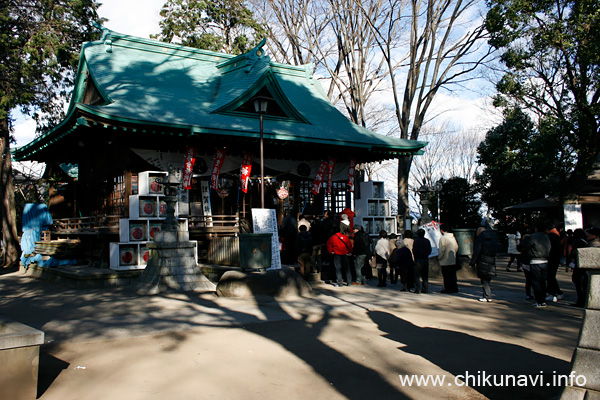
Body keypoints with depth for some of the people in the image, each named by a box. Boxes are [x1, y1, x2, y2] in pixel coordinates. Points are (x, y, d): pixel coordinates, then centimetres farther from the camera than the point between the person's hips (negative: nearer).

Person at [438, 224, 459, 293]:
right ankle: (454, 288, 17)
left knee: (446, 276, 0)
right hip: (453, 261, 7)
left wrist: (439, 257, -4)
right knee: (453, 275, 13)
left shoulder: (443, 238, -15)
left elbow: (441, 250, -17)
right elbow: (456, 248, 14)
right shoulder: (453, 237, 8)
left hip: (445, 261, -7)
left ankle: (448, 288, 2)